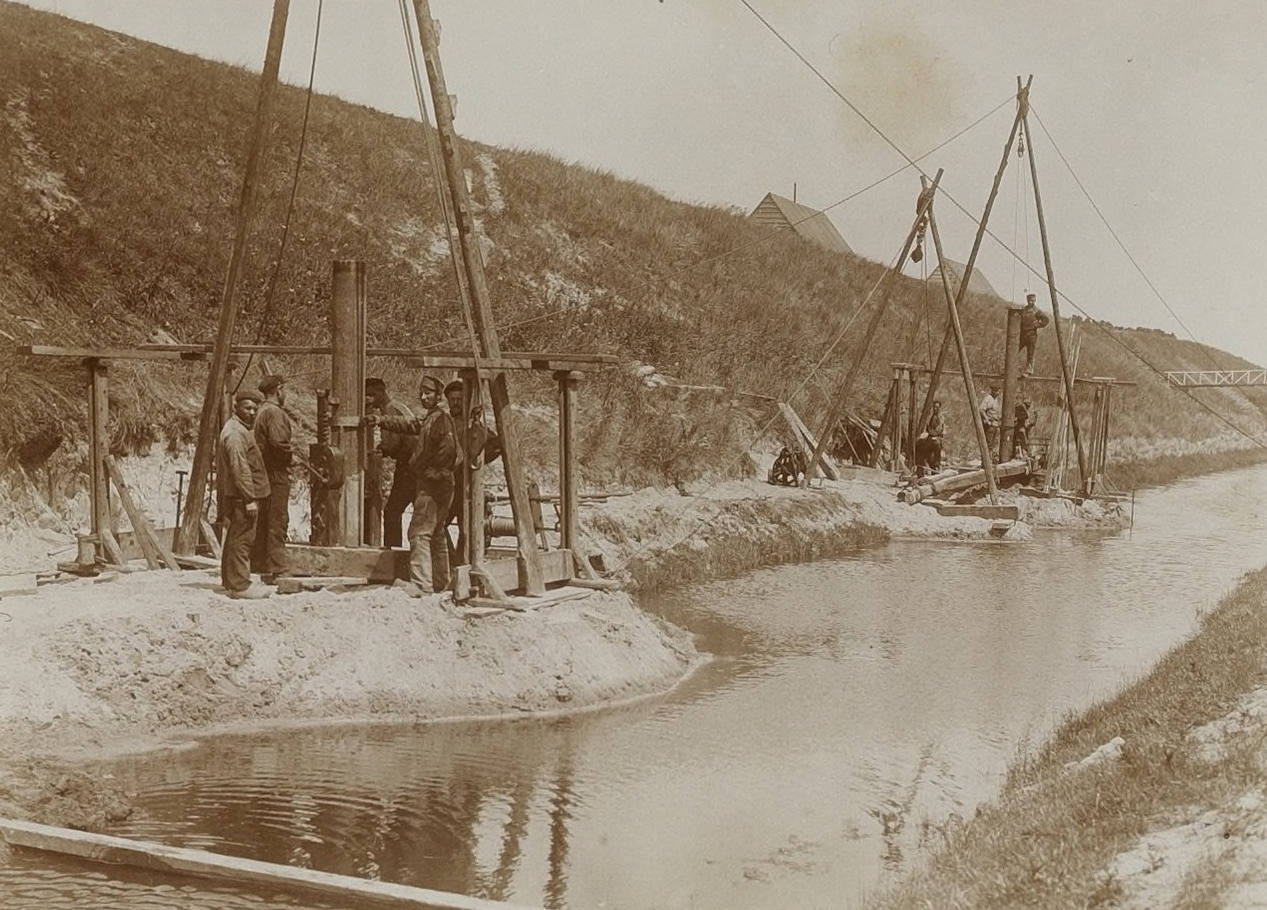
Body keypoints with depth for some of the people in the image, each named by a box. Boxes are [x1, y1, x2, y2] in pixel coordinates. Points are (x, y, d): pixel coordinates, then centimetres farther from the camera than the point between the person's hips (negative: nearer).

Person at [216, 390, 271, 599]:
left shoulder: (242, 429, 19)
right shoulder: (235, 433, -16)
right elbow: (240, 468, -23)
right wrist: (250, 499, -24)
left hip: (233, 495, 11)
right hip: (241, 495, -11)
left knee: (234, 537, 17)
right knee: (242, 538, -10)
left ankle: (229, 581, 26)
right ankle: (239, 585, -10)